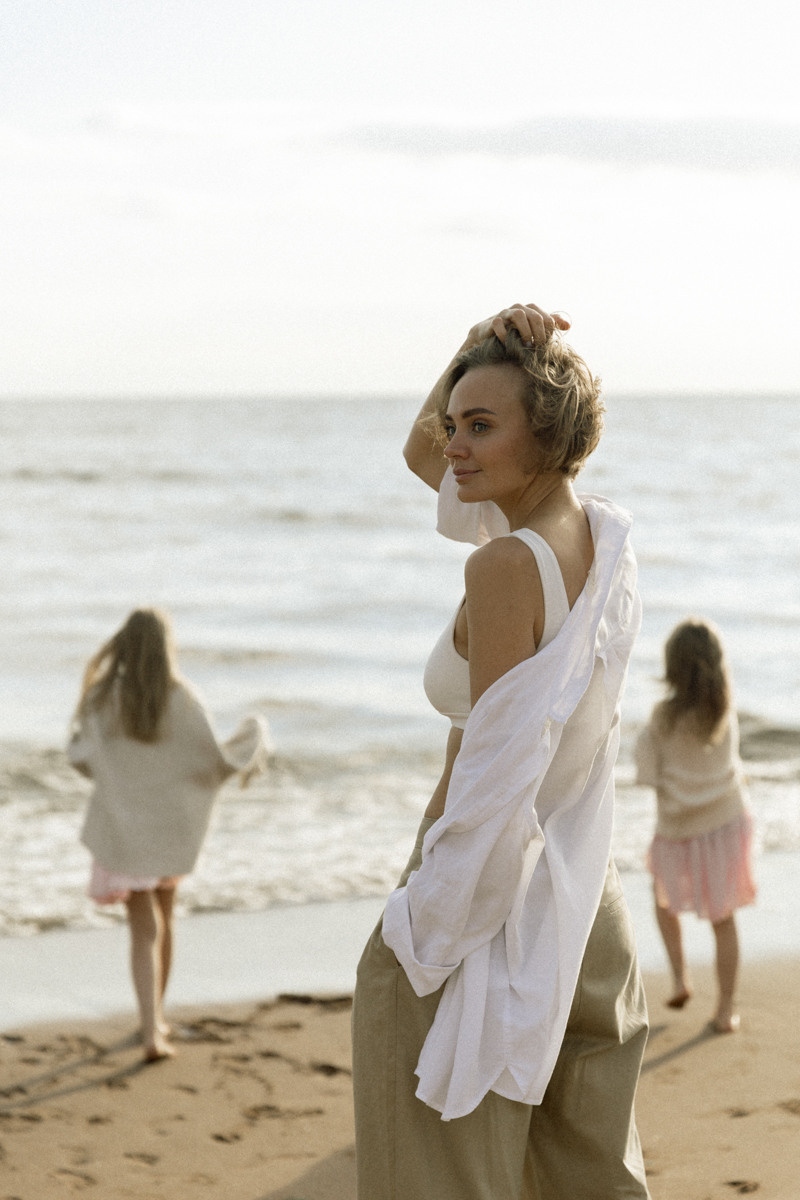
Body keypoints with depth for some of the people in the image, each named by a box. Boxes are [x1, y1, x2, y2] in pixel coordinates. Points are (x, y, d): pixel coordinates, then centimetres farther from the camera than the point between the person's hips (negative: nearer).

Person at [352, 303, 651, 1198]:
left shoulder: (506, 565, -21)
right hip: (588, 908, 8)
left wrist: (427, 934, -16)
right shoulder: (606, 538, 3)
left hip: (490, 918, -8)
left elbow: (495, 780, -23)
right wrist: (481, 351, 1)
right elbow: (424, 453, 17)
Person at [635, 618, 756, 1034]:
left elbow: (648, 775, -15)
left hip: (679, 829, -2)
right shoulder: (726, 708, -8)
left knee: (664, 898, 26)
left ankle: (680, 977, 15)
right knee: (723, 919, 12)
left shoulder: (665, 717, -18)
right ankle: (726, 1008, 11)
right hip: (727, 820, 2)